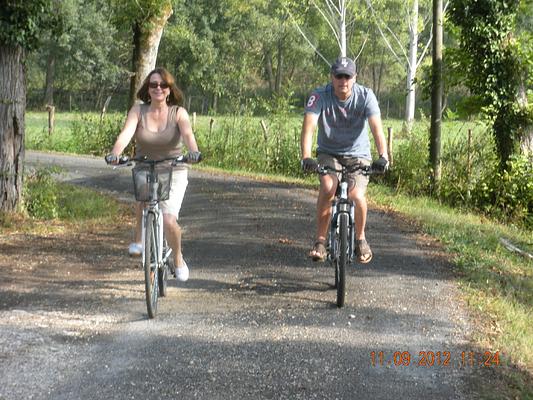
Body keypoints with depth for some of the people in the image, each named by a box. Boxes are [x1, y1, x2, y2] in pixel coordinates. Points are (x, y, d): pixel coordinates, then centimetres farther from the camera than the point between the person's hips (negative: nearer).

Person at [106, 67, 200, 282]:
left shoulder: (178, 112, -8)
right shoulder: (138, 111, -5)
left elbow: (187, 134, -26)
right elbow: (126, 133, -21)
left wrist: (193, 152, -48)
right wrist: (114, 153, -41)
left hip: (174, 173, -2)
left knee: (169, 221, -16)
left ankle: (178, 259, 13)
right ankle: (139, 237, -1)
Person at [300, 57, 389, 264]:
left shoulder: (366, 96, -15)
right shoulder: (320, 96, -17)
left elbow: (377, 128, -26)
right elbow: (308, 127, -28)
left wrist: (383, 156, -42)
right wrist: (306, 157, -44)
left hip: (358, 155, 0)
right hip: (328, 153, 0)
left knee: (356, 195, -24)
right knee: (327, 187, -29)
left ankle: (360, 238, 4)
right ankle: (320, 240, -14)